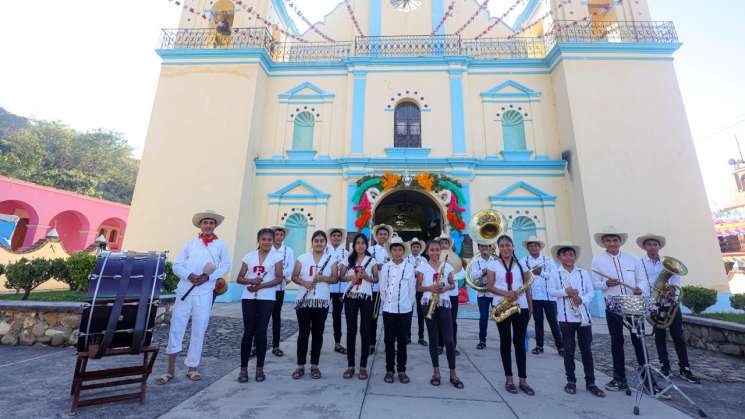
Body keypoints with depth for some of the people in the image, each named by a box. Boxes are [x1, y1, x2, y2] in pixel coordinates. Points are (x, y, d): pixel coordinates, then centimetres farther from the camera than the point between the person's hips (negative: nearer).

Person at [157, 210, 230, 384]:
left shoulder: (220, 244, 6)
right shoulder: (190, 243, 10)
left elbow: (226, 266, 2)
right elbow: (177, 265, 6)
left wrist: (208, 277, -13)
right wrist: (189, 276, -12)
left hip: (204, 293, -1)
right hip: (185, 291, 1)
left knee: (199, 331, 6)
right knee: (176, 328, 3)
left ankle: (192, 368, 21)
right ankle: (170, 369, 19)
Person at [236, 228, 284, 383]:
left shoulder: (276, 256, 0)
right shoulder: (249, 256, 6)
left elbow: (279, 278, -7)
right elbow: (239, 279, 5)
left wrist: (261, 286, -16)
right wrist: (252, 281, -15)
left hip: (267, 298, -1)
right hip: (248, 298, 2)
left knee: (261, 332, 3)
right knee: (248, 332, 4)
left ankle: (260, 368, 17)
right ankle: (243, 368, 17)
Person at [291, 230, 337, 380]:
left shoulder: (331, 259, 3)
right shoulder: (302, 258, 2)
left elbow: (334, 278, 1)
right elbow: (294, 277, 2)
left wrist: (322, 278, -18)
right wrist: (304, 283, -16)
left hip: (322, 301, 1)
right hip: (303, 300, 0)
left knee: (317, 333, 8)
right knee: (303, 333, 7)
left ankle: (315, 366, 21)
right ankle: (300, 366, 19)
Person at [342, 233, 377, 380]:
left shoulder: (371, 260, 2)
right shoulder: (349, 259, 7)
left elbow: (376, 279, 4)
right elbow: (342, 276, 8)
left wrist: (366, 277, -16)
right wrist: (351, 277, -11)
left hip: (366, 297, -1)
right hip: (350, 296, 1)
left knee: (365, 330, 2)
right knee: (351, 330, 5)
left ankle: (363, 366, 13)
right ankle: (350, 365, 15)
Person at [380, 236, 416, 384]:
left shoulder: (410, 267, -2)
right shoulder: (385, 267, 0)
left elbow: (412, 288, 3)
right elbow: (382, 288, 4)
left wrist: (409, 304, 5)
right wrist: (385, 302, 4)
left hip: (405, 310, 0)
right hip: (388, 309, 1)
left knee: (402, 340, 9)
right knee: (389, 340, 8)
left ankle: (401, 370, 21)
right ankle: (389, 370, 20)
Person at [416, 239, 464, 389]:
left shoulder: (447, 266, 5)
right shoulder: (422, 267, 1)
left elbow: (453, 284, 11)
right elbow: (418, 287, 1)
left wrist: (446, 288, -10)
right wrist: (429, 288, -17)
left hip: (444, 303, 1)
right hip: (429, 304, -1)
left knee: (449, 339, 0)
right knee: (433, 339, 8)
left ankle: (453, 374, 14)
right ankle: (436, 372, 20)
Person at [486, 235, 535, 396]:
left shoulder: (521, 264, 9)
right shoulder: (493, 264, 1)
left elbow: (527, 287, 10)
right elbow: (489, 286, -4)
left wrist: (530, 307, 4)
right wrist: (505, 293, -20)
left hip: (521, 307, 2)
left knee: (520, 342, 6)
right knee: (505, 342, 6)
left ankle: (523, 380, 15)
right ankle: (509, 379, 16)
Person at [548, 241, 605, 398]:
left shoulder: (583, 272, 7)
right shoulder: (555, 273, -1)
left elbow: (591, 291, 4)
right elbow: (550, 291, -7)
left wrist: (582, 299, -14)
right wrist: (565, 292, -21)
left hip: (583, 315, 2)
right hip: (566, 317, -2)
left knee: (586, 349, 8)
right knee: (569, 350, 7)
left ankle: (590, 382, 20)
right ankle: (571, 381, 18)